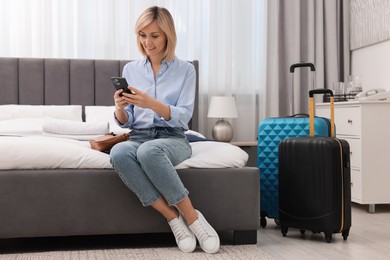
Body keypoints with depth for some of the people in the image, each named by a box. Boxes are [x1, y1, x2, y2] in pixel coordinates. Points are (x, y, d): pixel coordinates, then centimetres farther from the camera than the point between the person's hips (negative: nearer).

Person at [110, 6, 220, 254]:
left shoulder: (185, 69, 2)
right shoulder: (130, 69, 11)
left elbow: (183, 117, -8)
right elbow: (126, 122, 10)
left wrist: (152, 103, -24)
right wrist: (120, 108, -14)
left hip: (173, 139, -3)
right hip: (138, 138, 3)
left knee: (149, 151, -40)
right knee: (118, 153, -35)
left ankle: (191, 216, -25)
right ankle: (174, 217, -27)